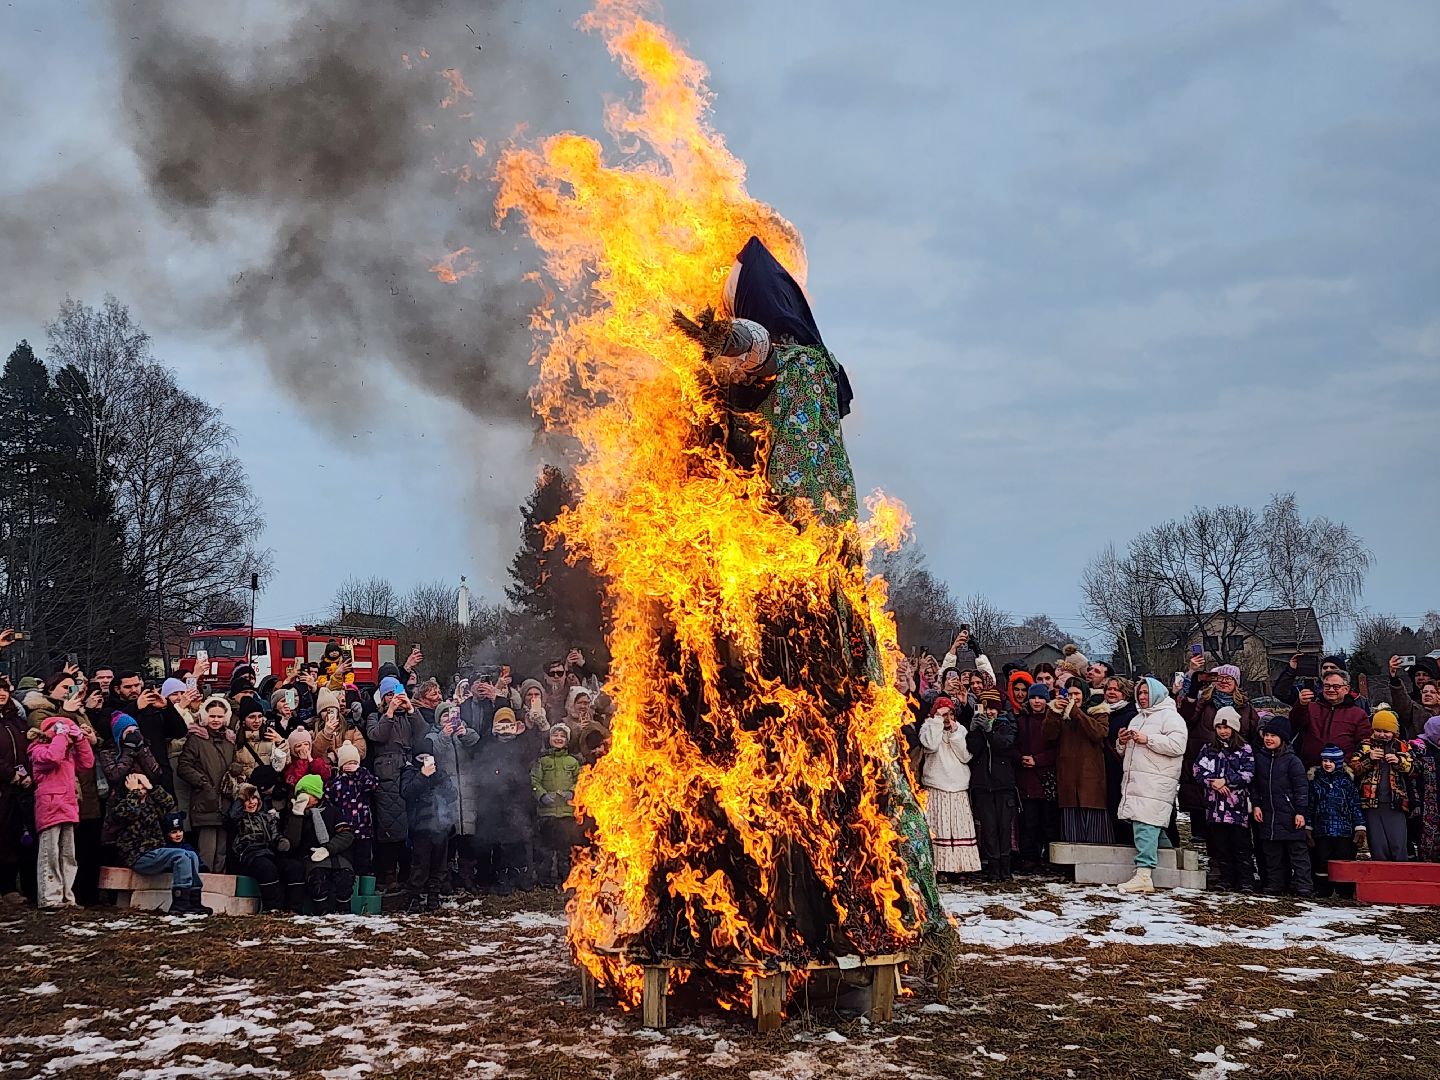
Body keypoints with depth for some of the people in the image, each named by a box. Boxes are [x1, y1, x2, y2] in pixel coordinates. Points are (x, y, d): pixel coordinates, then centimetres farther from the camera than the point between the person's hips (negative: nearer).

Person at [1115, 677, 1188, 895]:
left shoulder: (1170, 716, 0)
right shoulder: (1137, 718, 26)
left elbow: (1177, 745, -16)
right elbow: (1124, 752, 33)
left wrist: (1148, 740, -15)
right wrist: (1122, 743, 10)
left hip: (1156, 783, -9)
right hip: (1134, 782, 9)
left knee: (1146, 826, -17)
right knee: (1139, 825, 6)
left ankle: (1144, 874, -22)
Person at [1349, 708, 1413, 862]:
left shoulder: (1402, 747, 12)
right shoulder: (1365, 746, 10)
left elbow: (1414, 769, 9)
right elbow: (1353, 769, 2)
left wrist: (1399, 761, -8)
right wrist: (1369, 759, -12)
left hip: (1395, 804, 0)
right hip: (1372, 804, 0)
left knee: (1399, 847, -6)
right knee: (1378, 848, 0)